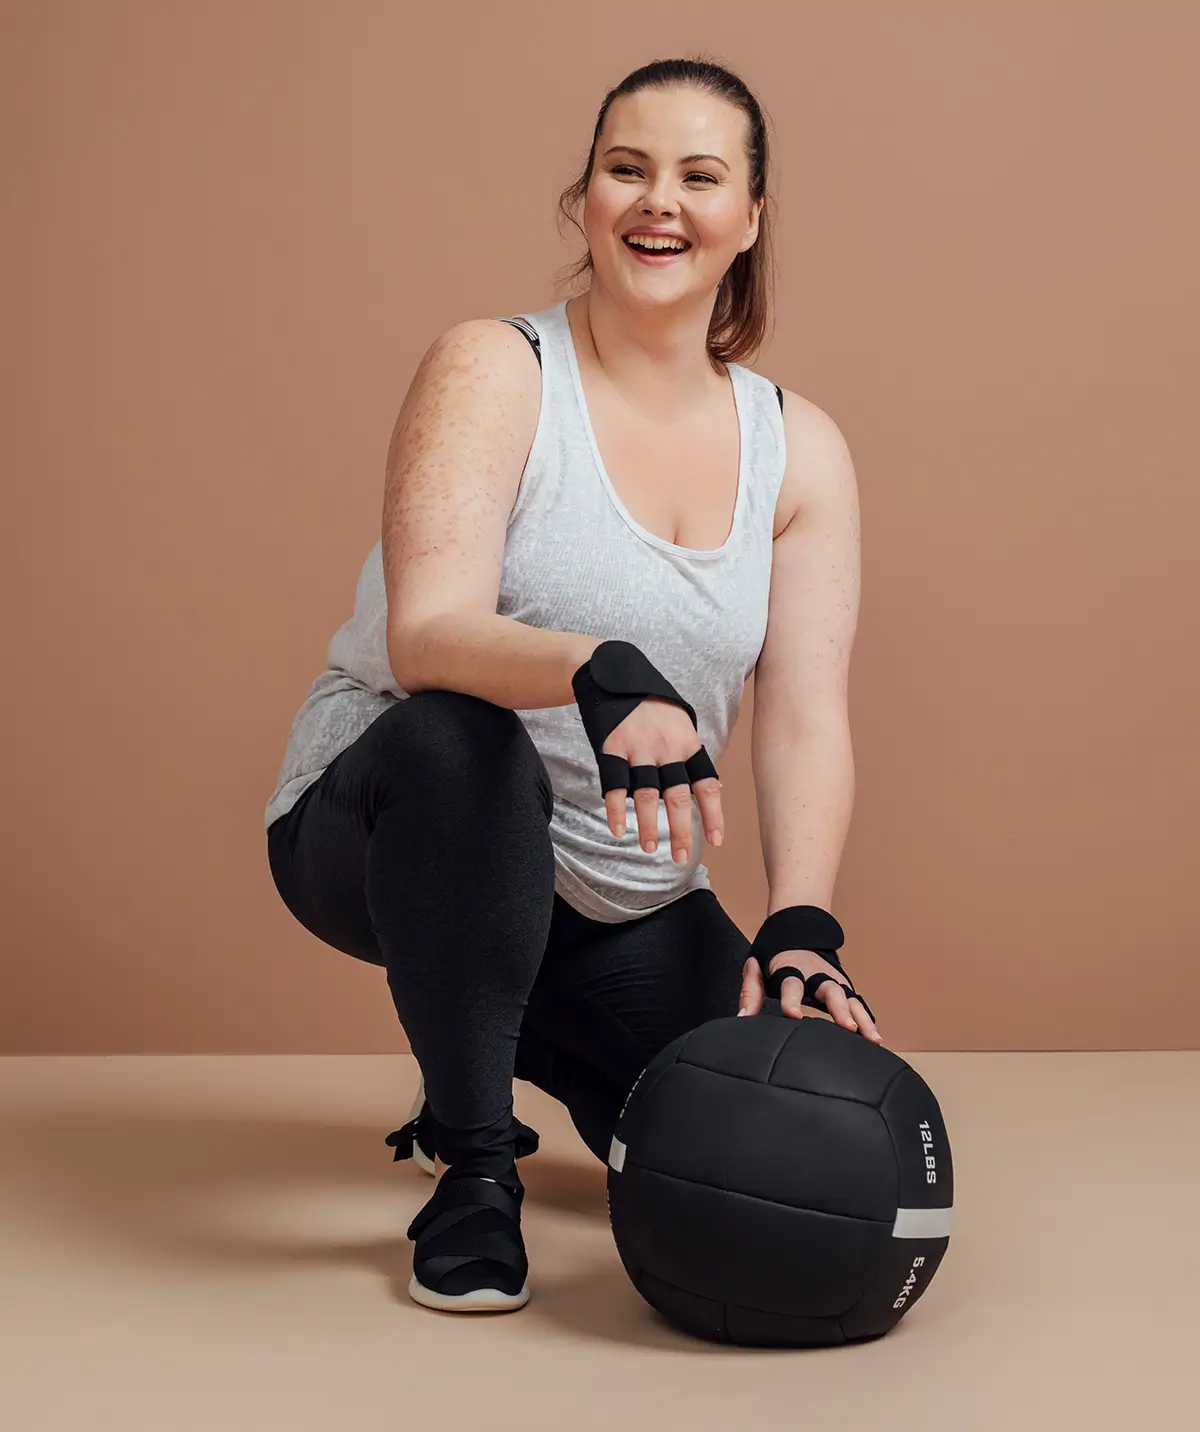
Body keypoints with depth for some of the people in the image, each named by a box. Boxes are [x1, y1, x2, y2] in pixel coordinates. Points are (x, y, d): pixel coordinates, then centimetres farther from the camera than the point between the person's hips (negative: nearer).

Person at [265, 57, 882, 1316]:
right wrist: (604, 673, -47)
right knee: (457, 739, -39)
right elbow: (424, 633, -27)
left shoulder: (798, 448, 0)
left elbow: (805, 719, -7)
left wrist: (799, 927, -24)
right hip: (376, 825, -4)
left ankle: (516, 1040, 22)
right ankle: (471, 1165, -18)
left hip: (621, 895, 5)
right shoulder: (494, 373, -13)